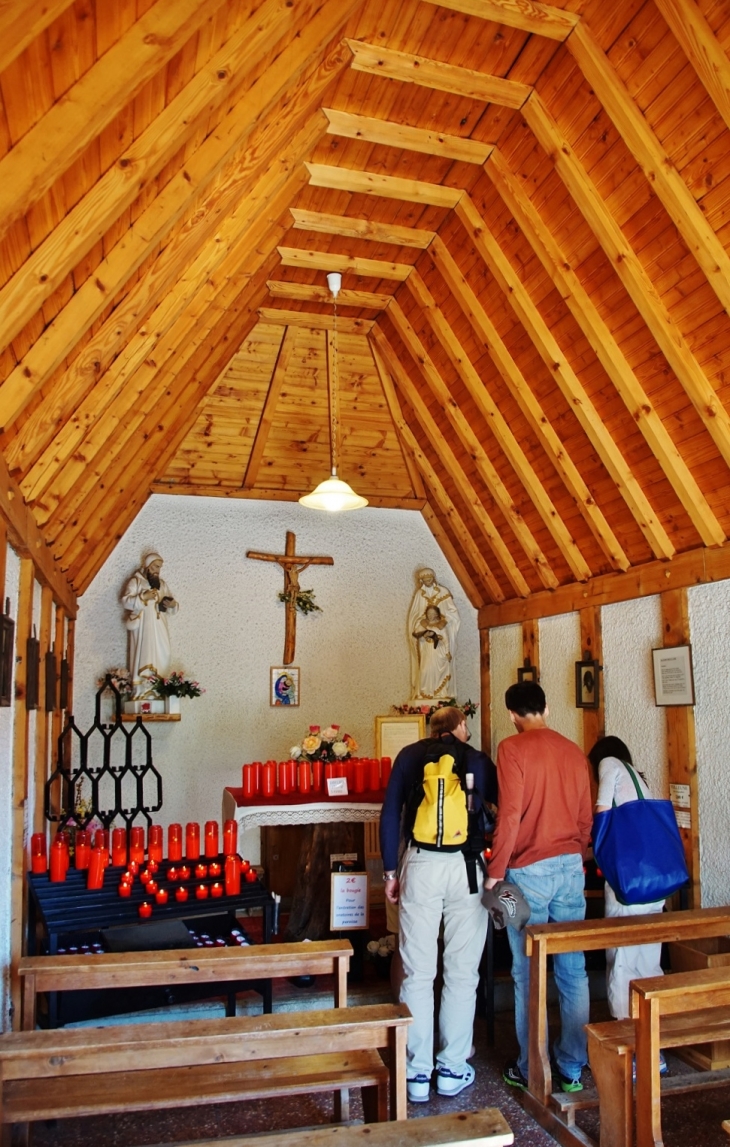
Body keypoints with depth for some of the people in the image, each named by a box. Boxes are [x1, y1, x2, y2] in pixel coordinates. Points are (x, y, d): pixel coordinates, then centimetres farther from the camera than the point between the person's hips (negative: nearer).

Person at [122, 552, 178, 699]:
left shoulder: (162, 584, 17)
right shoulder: (136, 581, 1)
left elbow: (170, 605, 17)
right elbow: (126, 601, -8)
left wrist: (172, 605, -6)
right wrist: (143, 597, -19)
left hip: (159, 626, 5)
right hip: (142, 625, -5)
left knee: (163, 655, -2)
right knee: (144, 655, -12)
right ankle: (141, 689, -12)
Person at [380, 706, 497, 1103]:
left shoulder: (409, 755, 10)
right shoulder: (477, 760, 9)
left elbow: (390, 814, 6)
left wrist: (390, 870, 11)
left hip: (420, 864, 1)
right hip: (467, 866, 0)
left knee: (417, 973, 6)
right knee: (462, 974, 9)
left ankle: (418, 1073, 12)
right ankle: (453, 1069, 17)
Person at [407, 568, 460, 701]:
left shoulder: (443, 592, 6)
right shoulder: (418, 595, 10)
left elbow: (453, 611, 2)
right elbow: (414, 616, 7)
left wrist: (445, 620, -15)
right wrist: (418, 629, -10)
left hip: (441, 637, -1)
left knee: (441, 664, -7)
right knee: (426, 665, -7)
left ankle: (443, 693, -7)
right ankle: (424, 694, -8)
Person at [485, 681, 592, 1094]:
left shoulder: (513, 748, -8)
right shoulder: (573, 750, 8)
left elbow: (509, 814, -14)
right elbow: (586, 818, 12)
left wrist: (495, 872, -8)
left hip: (530, 870, -5)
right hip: (572, 867, 5)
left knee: (529, 972, 5)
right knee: (573, 969, 10)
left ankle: (531, 1070, 14)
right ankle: (573, 1067, 20)